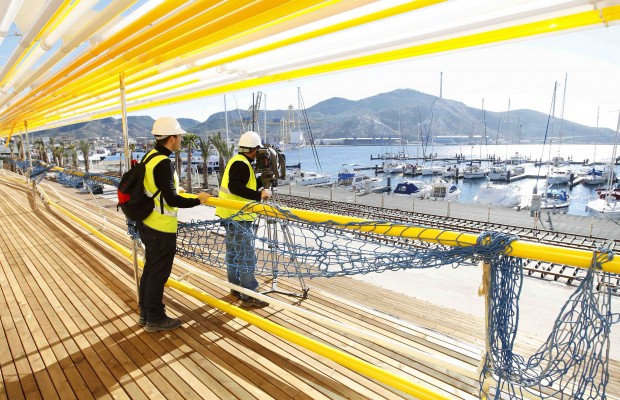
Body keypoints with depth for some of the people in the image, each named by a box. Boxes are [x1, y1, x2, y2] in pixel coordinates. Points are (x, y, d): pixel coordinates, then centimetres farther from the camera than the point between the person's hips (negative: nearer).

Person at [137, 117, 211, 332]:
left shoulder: (149, 156, 6)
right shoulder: (163, 163, -23)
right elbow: (172, 200, -23)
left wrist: (175, 190, 30)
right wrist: (198, 199, -12)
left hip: (147, 224, 10)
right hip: (161, 229, -10)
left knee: (150, 269, 20)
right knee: (159, 273, 5)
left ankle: (145, 313, 35)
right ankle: (155, 319, 20)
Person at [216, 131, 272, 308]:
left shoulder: (235, 161, 14)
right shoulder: (242, 164, -16)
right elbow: (235, 187, -28)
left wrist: (260, 185, 8)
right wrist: (258, 195, -29)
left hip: (231, 216, 11)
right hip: (238, 217, -11)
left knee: (233, 253, 17)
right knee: (246, 256, -7)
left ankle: (236, 287, 29)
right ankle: (249, 295, -2)